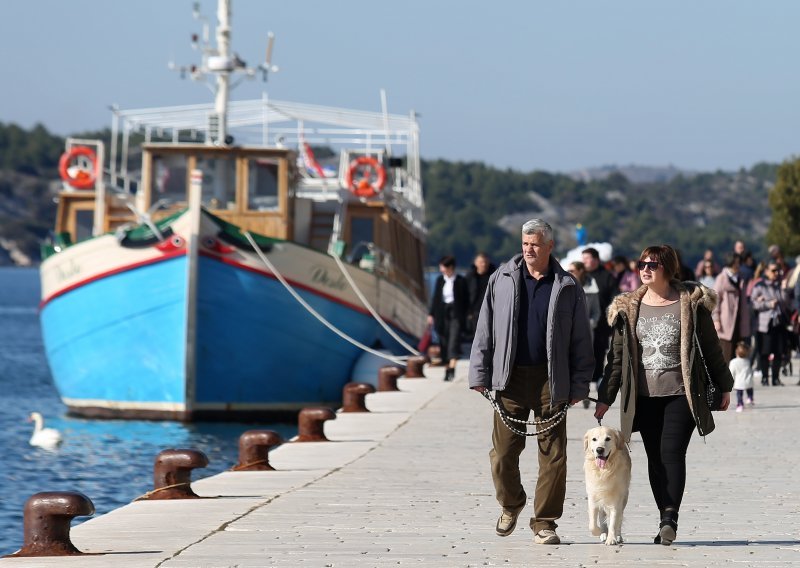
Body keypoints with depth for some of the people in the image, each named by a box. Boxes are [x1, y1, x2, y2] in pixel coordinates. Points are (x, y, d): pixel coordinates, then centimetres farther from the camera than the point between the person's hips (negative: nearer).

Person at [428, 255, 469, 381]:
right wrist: (431, 314, 10)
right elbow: (435, 298, 13)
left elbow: (466, 299, 1)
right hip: (442, 313, 5)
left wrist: (464, 315, -3)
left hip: (456, 313, -5)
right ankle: (448, 367, 17)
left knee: (454, 339, -15)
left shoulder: (461, 281, -2)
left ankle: (452, 367, -25)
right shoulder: (440, 280, 9)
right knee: (444, 341, 7)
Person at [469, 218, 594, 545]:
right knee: (503, 451, 0)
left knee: (553, 454, -1)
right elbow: (485, 330, 10)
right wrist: (480, 373, 3)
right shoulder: (502, 280, 7)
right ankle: (511, 505, 26)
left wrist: (579, 384, 1)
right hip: (510, 377, 1)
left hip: (551, 380, -1)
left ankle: (544, 523, 9)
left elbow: (580, 340, 7)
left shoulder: (567, 288, 5)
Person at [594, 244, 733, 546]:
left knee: (672, 453, -14)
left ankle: (670, 517, -15)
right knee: (655, 458, 3)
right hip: (645, 396, 3)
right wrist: (605, 397, 6)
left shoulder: (691, 303, -1)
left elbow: (711, 348, 7)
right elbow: (617, 355, 9)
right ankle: (666, 520, 9)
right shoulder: (628, 308, 7)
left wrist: (724, 387, 11)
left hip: (682, 393, -3)